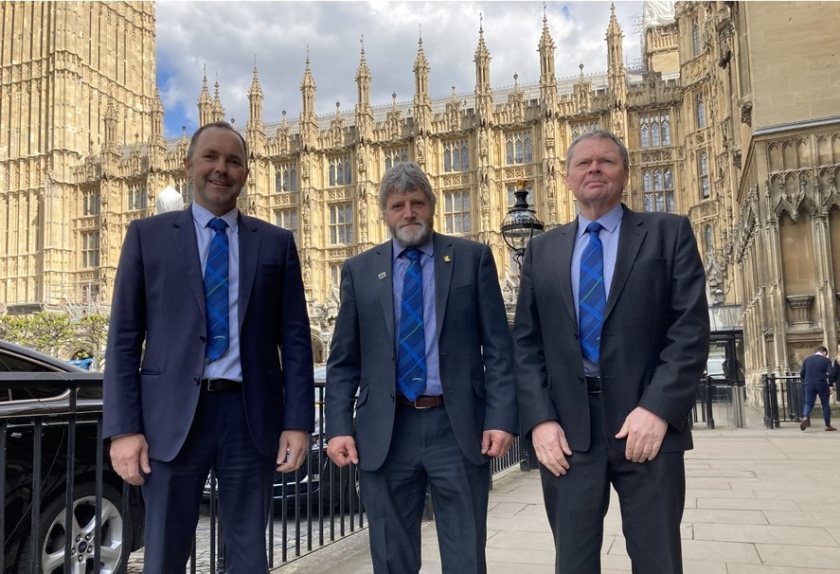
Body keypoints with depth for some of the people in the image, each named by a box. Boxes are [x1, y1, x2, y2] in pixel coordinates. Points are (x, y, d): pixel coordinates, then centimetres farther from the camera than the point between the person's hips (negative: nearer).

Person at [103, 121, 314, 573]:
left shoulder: (276, 243, 9)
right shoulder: (147, 235, 7)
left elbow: (295, 339, 6)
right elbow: (124, 339, 3)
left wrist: (297, 421, -2)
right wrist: (124, 428, -5)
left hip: (251, 415, 1)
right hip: (173, 415, -1)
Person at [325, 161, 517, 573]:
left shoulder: (473, 258, 4)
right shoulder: (359, 270, 8)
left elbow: (498, 348, 1)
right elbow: (343, 361, 8)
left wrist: (501, 418, -8)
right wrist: (339, 427, -3)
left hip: (457, 427, -1)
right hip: (385, 432, 2)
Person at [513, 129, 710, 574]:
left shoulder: (669, 233, 6)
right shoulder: (542, 250, 13)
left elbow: (691, 329, -3)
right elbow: (525, 343, 8)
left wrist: (657, 408, -14)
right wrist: (539, 420, -5)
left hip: (647, 419, -2)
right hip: (566, 426, 2)